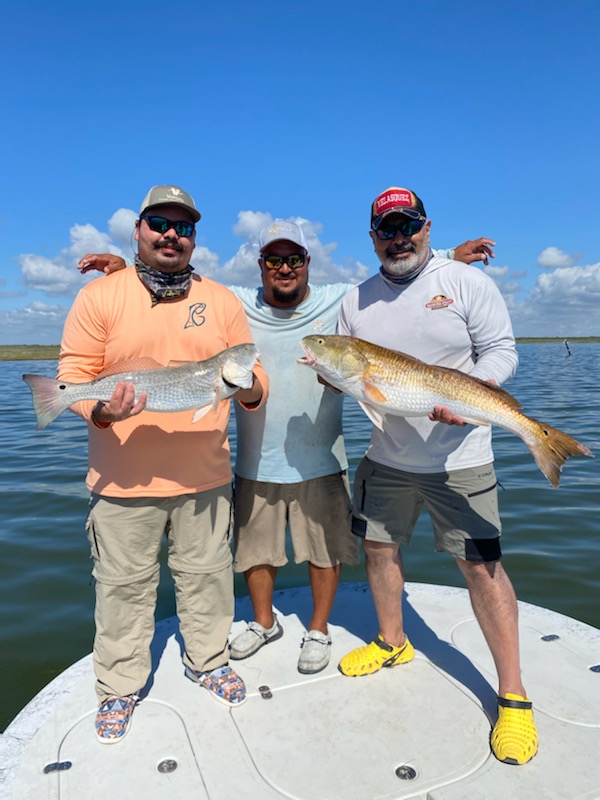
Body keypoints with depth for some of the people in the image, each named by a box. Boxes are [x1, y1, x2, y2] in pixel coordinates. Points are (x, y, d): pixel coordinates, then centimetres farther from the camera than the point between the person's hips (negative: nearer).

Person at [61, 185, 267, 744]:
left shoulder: (222, 301, 8)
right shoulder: (99, 296, 1)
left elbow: (254, 376, 7)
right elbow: (73, 373, -3)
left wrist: (250, 390, -15)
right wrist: (102, 411, -22)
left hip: (205, 476, 2)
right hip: (124, 479, -1)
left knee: (207, 575, 16)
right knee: (124, 584, 12)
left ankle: (209, 662, 40)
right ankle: (119, 686, 34)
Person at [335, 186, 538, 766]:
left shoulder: (467, 283, -3)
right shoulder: (356, 301, 8)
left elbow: (501, 351, -4)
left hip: (457, 458, -4)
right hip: (385, 457, 5)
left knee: (480, 565, -2)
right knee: (378, 546, 14)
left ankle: (513, 696, 14)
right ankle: (392, 642, 39)